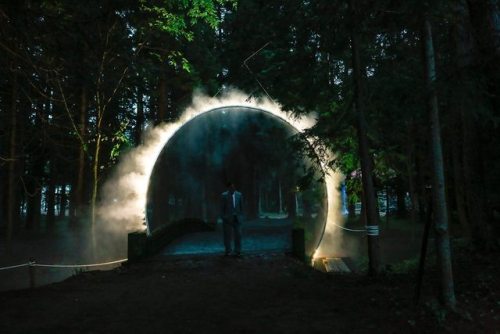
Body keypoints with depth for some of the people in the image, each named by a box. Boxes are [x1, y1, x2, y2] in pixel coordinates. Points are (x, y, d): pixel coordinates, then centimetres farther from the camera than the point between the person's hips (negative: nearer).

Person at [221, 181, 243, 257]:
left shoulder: (239, 194, 4)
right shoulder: (224, 195, -5)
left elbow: (241, 207, 10)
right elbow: (222, 208, -2)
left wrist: (241, 216, 6)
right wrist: (223, 217, -5)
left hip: (237, 218, 3)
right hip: (228, 218, -2)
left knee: (238, 235, 3)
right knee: (228, 235, 5)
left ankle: (237, 251, 10)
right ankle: (228, 251, 15)